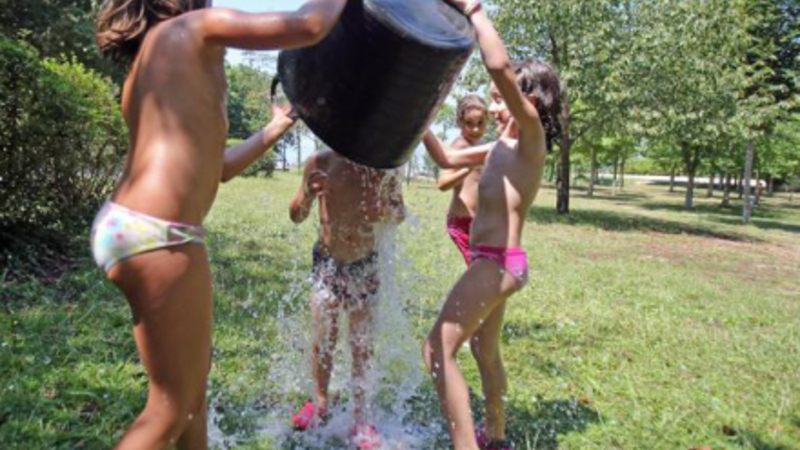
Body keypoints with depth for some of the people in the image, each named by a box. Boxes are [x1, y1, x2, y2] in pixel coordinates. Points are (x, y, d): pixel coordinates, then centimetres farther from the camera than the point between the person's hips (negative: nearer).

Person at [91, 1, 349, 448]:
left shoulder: (143, 77, 26)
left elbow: (216, 165, 29)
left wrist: (276, 128, 40)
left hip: (126, 224, 10)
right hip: (157, 235, -10)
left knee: (194, 376, 23)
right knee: (171, 407, 3)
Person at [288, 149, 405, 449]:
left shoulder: (382, 168, -15)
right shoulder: (321, 162, -16)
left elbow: (399, 215, -2)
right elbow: (296, 217, -11)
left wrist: (381, 213, -25)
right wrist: (307, 195, -34)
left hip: (365, 264, 0)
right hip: (327, 262, 0)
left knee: (362, 344, 4)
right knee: (323, 339, 7)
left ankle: (360, 418, 16)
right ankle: (319, 403, 28)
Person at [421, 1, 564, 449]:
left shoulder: (531, 136, -12)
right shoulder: (504, 145, 14)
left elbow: (500, 65, -26)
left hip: (498, 262, -10)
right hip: (493, 261, 10)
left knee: (439, 349, -12)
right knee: (485, 350, 23)